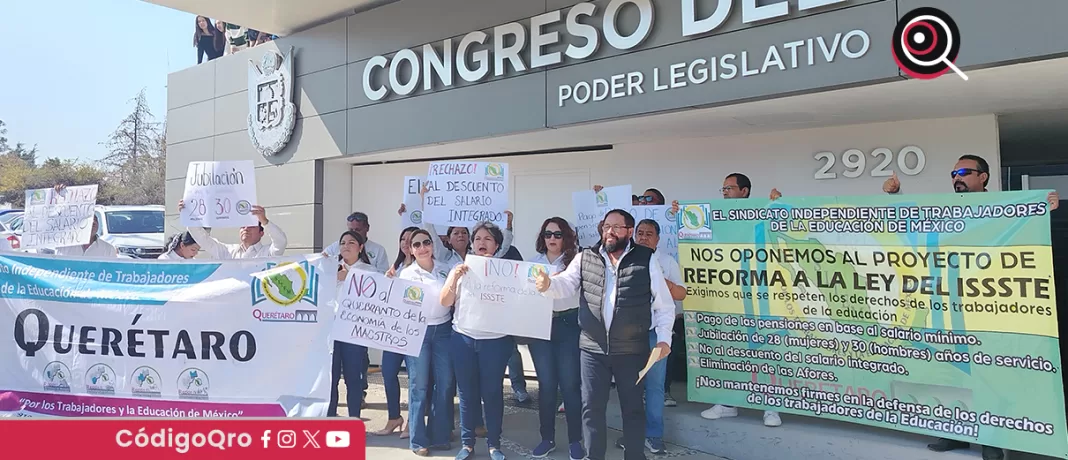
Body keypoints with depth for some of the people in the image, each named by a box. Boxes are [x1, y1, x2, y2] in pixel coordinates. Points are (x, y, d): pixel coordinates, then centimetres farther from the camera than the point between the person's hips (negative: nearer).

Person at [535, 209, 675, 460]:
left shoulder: (647, 259, -2)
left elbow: (664, 303, 1)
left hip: (632, 350, -2)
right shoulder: (585, 258, 4)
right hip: (592, 348, 2)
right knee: (591, 407, 9)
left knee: (632, 407, 12)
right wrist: (548, 284, -28)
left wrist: (664, 338, -7)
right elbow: (565, 284, -5)